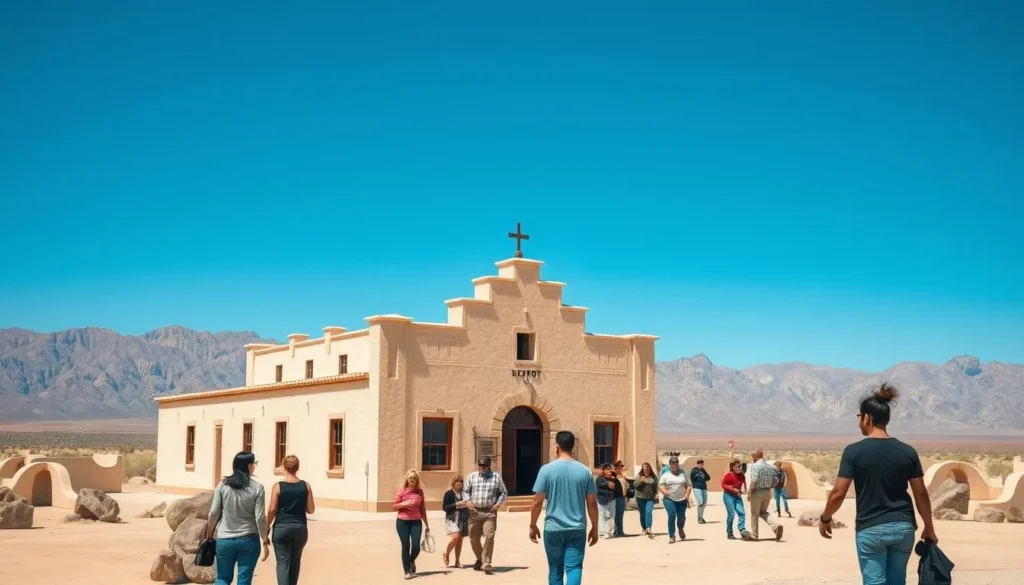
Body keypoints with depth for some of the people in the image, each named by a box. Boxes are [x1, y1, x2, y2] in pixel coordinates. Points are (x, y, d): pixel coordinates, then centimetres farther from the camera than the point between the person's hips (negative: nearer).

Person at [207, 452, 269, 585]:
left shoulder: (223, 485, 0)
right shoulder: (257, 488, -5)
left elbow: (214, 513, 0)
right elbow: (260, 517, -7)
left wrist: (208, 535, 14)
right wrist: (265, 541, 1)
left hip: (225, 540, 2)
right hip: (249, 540, -2)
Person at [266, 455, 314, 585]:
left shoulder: (278, 486, -6)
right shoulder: (305, 486, 0)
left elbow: (272, 510, -8)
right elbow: (311, 510, 2)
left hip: (281, 527, -2)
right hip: (300, 527, 3)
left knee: (283, 562, -1)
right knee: (295, 561, 19)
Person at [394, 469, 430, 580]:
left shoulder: (420, 492, 6)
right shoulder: (402, 491, -2)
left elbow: (422, 509, 12)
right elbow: (395, 507, 1)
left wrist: (426, 524, 15)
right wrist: (404, 503, -18)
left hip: (416, 522, 2)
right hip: (403, 522, -2)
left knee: (416, 547, -7)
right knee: (406, 546, -1)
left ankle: (411, 561, 27)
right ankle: (407, 571, 12)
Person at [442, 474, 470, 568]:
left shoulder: (464, 493, 10)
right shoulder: (449, 494, -3)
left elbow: (467, 505, 22)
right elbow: (445, 507, -8)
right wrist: (456, 505, -15)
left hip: (463, 519, 5)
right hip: (452, 519, -4)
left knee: (460, 539, 5)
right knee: (455, 536, -19)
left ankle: (457, 562, 12)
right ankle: (446, 554, 6)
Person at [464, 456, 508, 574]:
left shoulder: (496, 477, 5)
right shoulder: (472, 476, 10)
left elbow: (504, 493, 11)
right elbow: (466, 491, 16)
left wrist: (498, 504, -3)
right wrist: (467, 501, -3)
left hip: (490, 512, -3)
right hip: (474, 512, 3)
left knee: (489, 536, -17)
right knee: (473, 538, 8)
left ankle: (486, 563, -13)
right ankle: (480, 559, 32)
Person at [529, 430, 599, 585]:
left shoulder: (547, 469, -6)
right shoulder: (585, 471, 0)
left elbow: (538, 501, -4)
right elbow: (592, 503, 4)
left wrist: (533, 526, 8)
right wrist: (594, 528, 14)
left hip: (553, 529, -1)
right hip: (577, 529, 1)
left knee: (555, 570, 12)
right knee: (574, 567, -2)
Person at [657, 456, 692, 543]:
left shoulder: (683, 473, 8)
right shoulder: (666, 474, 5)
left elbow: (688, 486, 9)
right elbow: (660, 484, 3)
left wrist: (687, 495, -6)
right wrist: (664, 490, -19)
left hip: (682, 499, 2)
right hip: (669, 499, -1)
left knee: (681, 517, 4)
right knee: (672, 516, -15)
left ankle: (681, 529, 39)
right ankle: (672, 536, -6)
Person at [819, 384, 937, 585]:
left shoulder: (854, 451, -9)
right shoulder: (907, 451, 2)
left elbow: (838, 493, -9)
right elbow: (921, 493, 5)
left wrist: (825, 519, 8)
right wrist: (929, 528, 17)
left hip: (871, 529, -4)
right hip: (903, 527, 4)